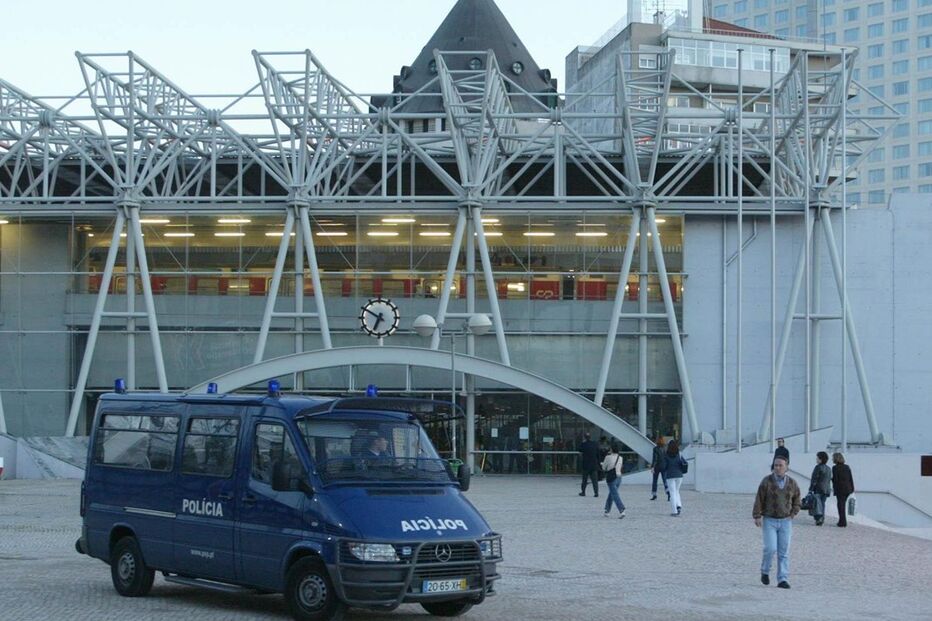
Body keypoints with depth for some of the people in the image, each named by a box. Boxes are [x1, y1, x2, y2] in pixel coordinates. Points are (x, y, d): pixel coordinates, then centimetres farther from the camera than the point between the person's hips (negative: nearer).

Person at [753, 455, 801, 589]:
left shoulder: (792, 483, 3)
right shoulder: (766, 481, -6)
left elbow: (796, 499, 17)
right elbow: (759, 499, -5)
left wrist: (793, 513, 5)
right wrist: (757, 516, -10)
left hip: (785, 521, 3)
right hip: (769, 520, -3)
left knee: (784, 552, -1)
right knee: (770, 548, -12)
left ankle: (783, 580, 1)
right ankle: (765, 571, 13)